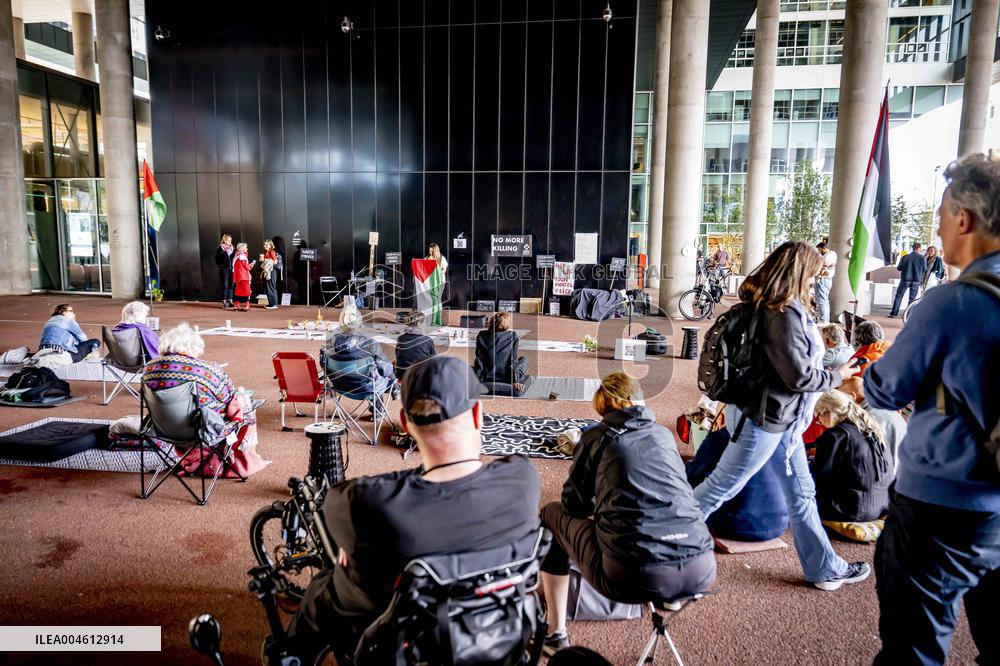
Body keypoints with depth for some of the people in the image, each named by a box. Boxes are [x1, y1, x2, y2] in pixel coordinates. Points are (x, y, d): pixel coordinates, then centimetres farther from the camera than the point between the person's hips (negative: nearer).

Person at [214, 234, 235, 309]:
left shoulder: (233, 249, 13)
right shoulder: (220, 249, 1)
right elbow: (217, 259, -1)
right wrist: (220, 266, -10)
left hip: (232, 269, 4)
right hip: (224, 269, -4)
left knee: (231, 285, 4)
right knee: (224, 285, -2)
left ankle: (230, 300, 9)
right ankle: (224, 301, 2)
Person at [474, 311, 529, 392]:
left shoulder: (482, 336, -3)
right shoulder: (512, 336, -10)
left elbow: (479, 360, -2)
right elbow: (514, 360, -10)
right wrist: (516, 380, -6)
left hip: (486, 379, 1)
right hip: (506, 378, -1)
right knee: (524, 359, 25)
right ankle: (519, 380, 24)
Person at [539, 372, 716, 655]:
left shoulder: (595, 437, 9)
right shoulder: (664, 434, 19)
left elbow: (574, 504, 15)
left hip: (633, 576, -5)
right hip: (701, 569, 5)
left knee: (553, 514, 22)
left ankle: (555, 633, 26)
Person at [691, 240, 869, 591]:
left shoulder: (769, 305, 7)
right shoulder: (785, 315, -23)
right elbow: (799, 376, -21)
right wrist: (837, 376, -7)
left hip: (781, 418, 10)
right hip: (764, 419, -10)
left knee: (801, 491, 17)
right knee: (721, 487, 2)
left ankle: (825, 567, 30)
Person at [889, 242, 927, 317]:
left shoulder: (905, 257, -5)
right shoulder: (922, 258, -6)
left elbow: (899, 268, 1)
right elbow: (925, 269, 1)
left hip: (905, 279, 0)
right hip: (916, 280, 0)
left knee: (899, 296, 8)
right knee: (912, 298, 7)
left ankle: (894, 313, 6)